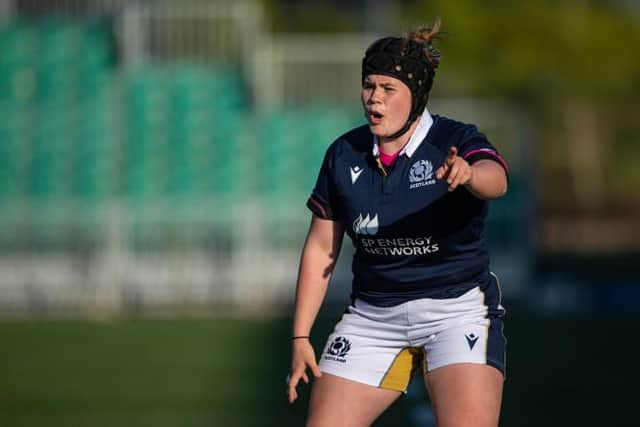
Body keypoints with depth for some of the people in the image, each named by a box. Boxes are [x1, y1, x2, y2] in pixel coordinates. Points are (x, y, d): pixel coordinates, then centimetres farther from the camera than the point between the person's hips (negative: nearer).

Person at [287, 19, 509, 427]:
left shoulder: (456, 142, -11)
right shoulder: (344, 154, 1)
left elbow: (495, 179, -35)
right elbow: (320, 248, 8)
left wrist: (468, 175, -60)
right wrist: (301, 337, 5)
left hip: (457, 309, -4)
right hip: (372, 314, 4)